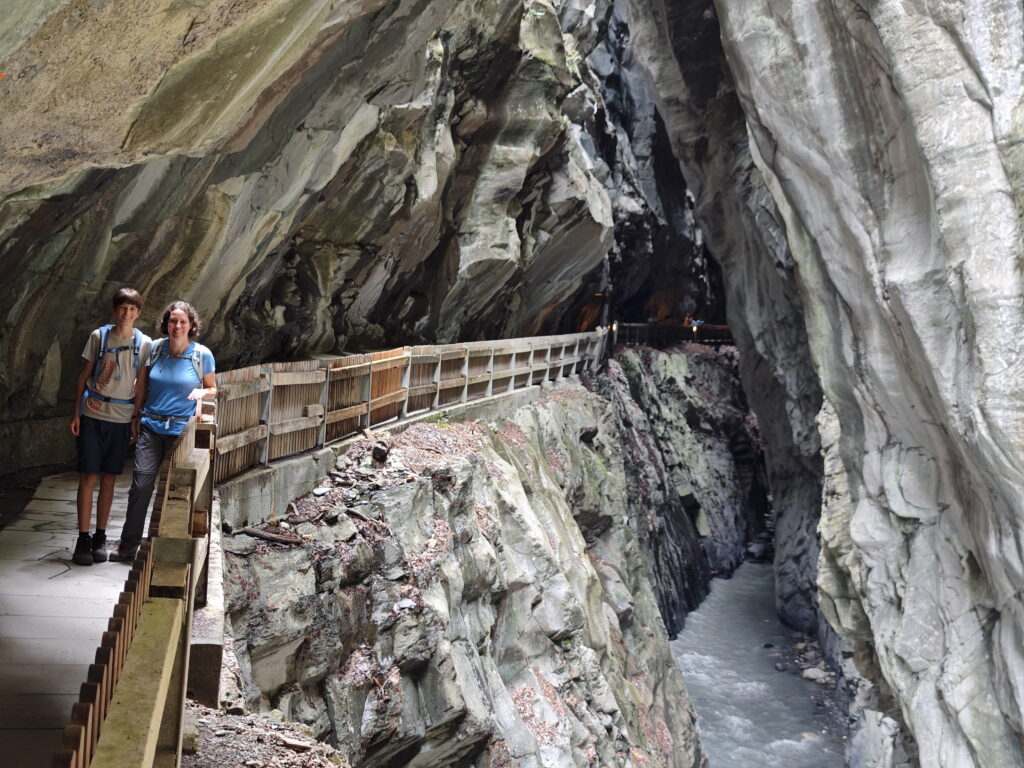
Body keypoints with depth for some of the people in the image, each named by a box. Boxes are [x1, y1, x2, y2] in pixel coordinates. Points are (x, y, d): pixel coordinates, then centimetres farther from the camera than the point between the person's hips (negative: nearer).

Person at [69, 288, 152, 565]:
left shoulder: (144, 343, 2)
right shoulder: (99, 336, 0)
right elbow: (84, 375, 5)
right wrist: (76, 413, 1)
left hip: (122, 418, 1)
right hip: (92, 415, -1)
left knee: (109, 478, 7)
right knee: (88, 476, -2)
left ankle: (100, 536, 16)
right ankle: (83, 538, 4)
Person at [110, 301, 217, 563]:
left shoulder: (202, 355, -4)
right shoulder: (155, 348, 2)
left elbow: (213, 388, 7)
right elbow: (142, 385, 12)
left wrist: (202, 392, -16)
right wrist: (136, 417, 13)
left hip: (181, 430, -1)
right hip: (151, 426, 2)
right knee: (141, 484, -1)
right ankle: (128, 546, 9)